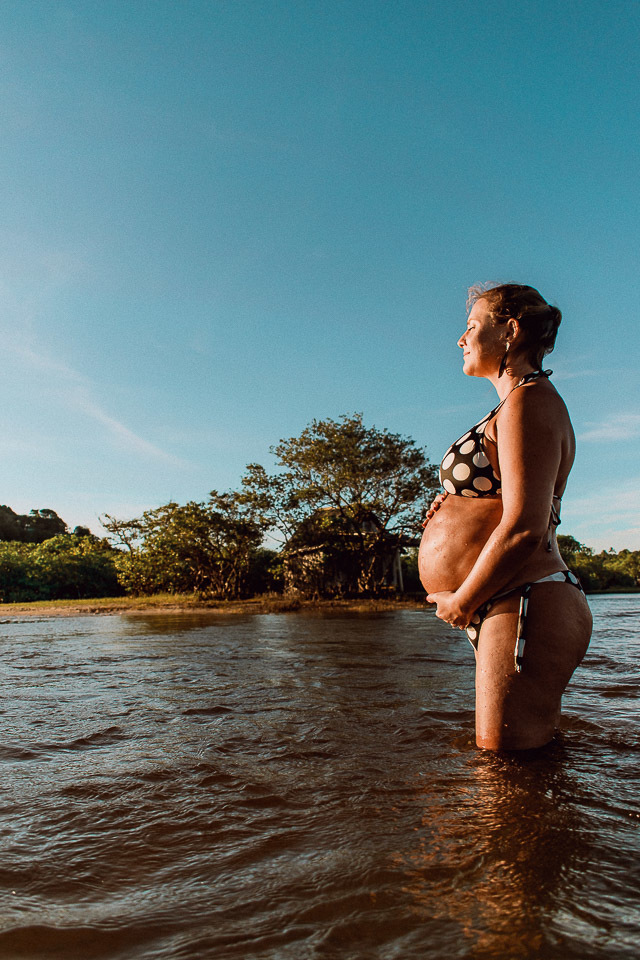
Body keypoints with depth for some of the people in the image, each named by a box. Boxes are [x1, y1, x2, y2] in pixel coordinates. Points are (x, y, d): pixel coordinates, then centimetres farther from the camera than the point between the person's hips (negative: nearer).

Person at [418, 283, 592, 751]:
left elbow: (524, 529, -22)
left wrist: (460, 603, -10)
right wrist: (455, 508, 8)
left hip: (524, 604, -11)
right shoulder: (523, 403, 23)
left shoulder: (530, 400, -11)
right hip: (517, 608, 11)